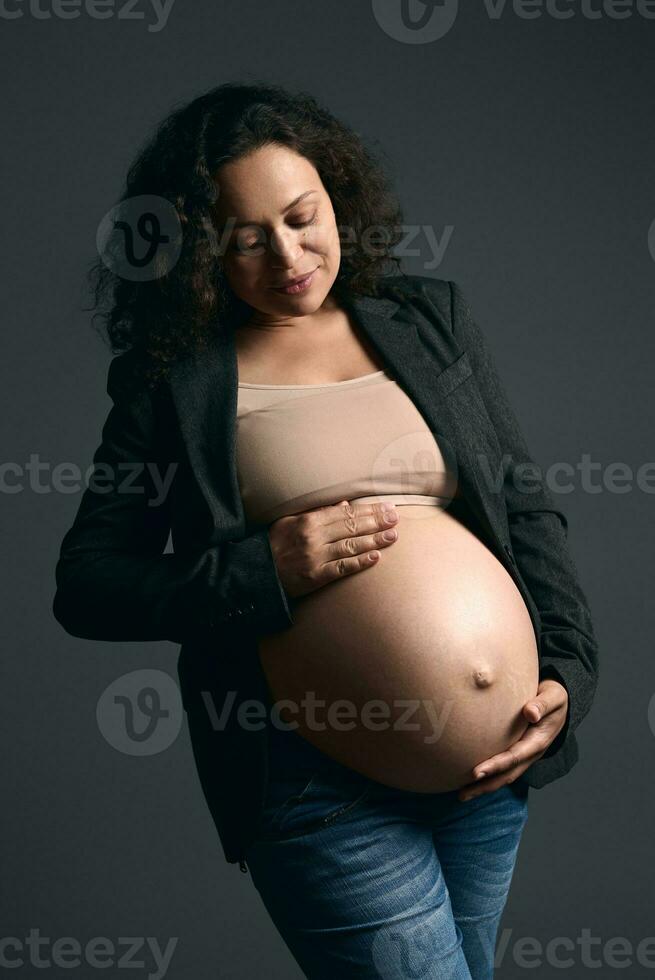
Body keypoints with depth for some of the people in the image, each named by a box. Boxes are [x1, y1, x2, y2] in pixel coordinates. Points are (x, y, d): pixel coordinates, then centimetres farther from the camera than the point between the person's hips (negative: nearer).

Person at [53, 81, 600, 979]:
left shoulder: (432, 319, 9)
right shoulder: (175, 378, -3)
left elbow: (527, 506, 10)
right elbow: (83, 586, -4)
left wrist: (568, 670, -4)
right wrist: (263, 570, -17)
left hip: (493, 759, 5)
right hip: (321, 785, -4)